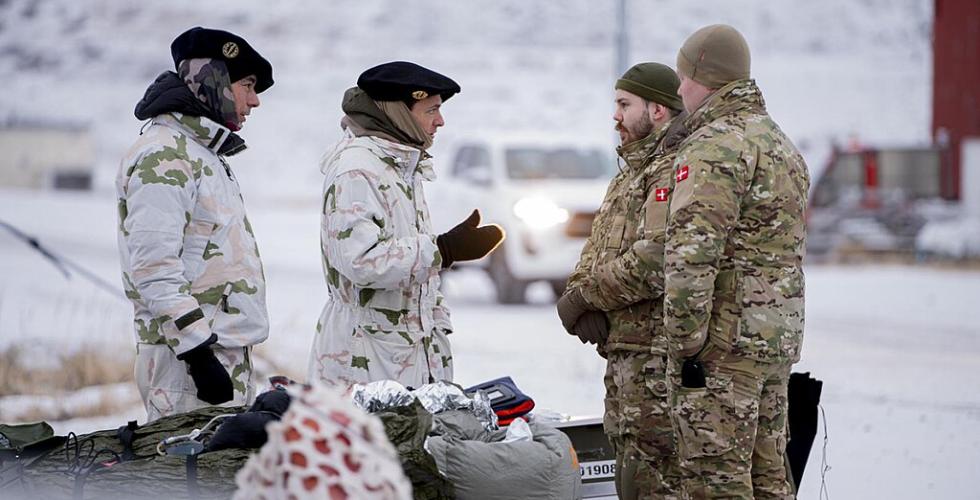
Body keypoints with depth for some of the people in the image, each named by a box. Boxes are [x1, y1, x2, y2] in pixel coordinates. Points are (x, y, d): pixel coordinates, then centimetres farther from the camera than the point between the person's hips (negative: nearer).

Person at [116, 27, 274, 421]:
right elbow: (153, 269, -20)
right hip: (188, 357, -10)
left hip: (228, 351, 10)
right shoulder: (163, 158, -12)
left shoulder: (204, 154, 20)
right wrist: (199, 353, -23)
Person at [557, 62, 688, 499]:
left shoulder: (676, 170, -12)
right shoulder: (630, 171, 21)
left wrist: (585, 297, -13)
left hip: (657, 352, -10)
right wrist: (580, 293, -3)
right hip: (624, 348, 10)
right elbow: (597, 248, 19)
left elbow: (657, 259, -24)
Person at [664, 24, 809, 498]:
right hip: (779, 337, 10)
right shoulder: (783, 144, 20)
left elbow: (692, 253, -22)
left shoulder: (716, 146, -14)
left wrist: (686, 343, -19)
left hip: (726, 341, -10)